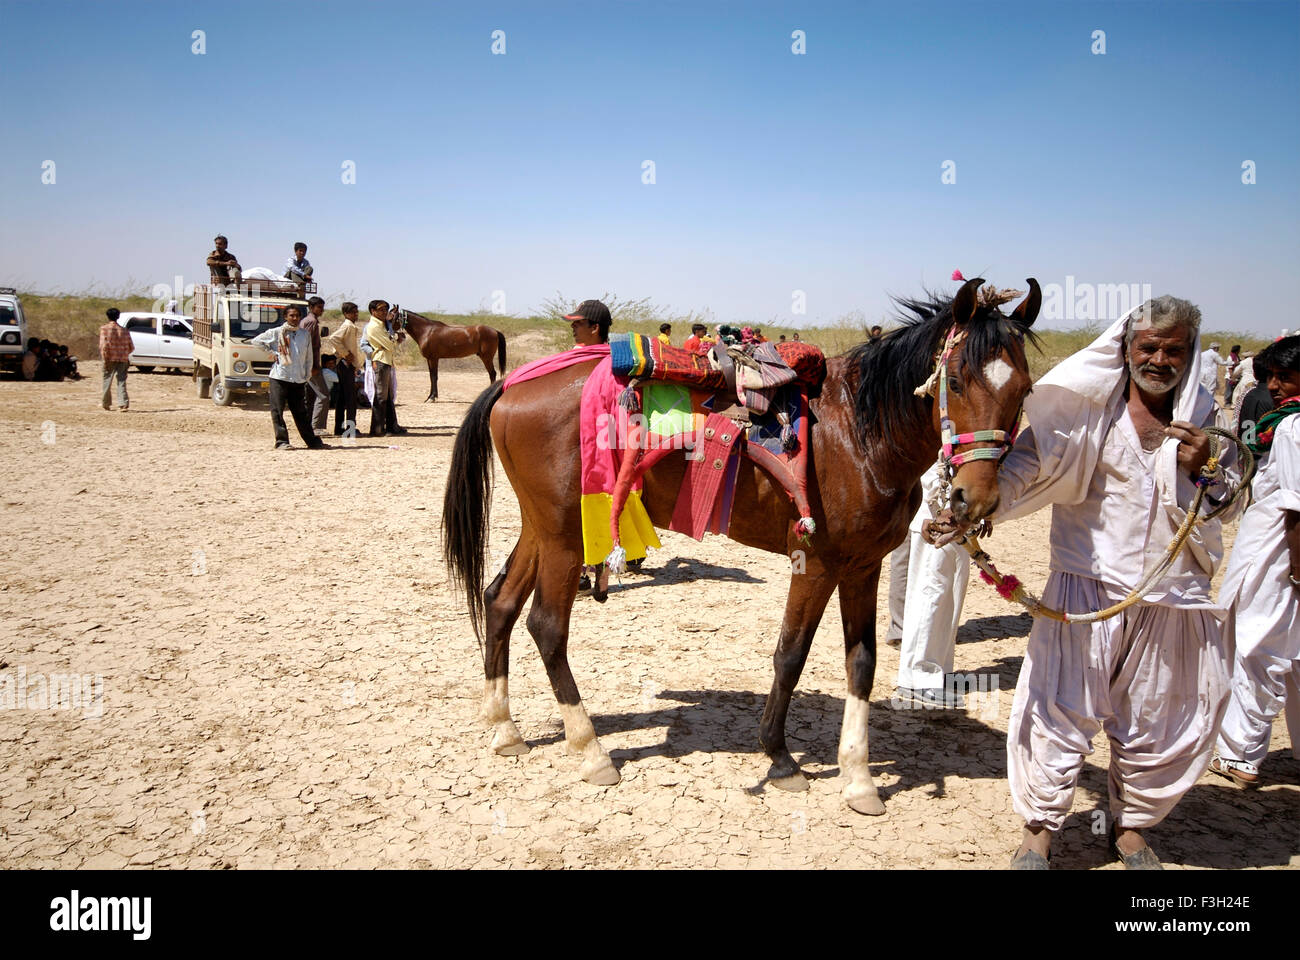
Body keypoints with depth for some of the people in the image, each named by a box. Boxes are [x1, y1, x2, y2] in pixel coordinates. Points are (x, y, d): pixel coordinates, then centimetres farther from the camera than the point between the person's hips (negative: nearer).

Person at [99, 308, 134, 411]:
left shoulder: (104, 328, -6)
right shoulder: (124, 330, 5)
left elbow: (104, 345, -15)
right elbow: (131, 347, 7)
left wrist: (105, 359, -12)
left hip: (110, 359, -2)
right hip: (123, 359, 2)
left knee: (107, 381, 13)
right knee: (121, 381, 4)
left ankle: (106, 404, 23)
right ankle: (123, 404, -9)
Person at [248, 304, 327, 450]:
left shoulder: (305, 334, 10)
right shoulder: (276, 333, 0)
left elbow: (309, 356, 14)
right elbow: (256, 341, 6)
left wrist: (307, 375, 9)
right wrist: (272, 353, 1)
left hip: (299, 379, 3)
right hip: (279, 377, -3)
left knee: (301, 413, 8)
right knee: (277, 411, -3)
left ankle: (312, 441, 11)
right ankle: (281, 441, 2)